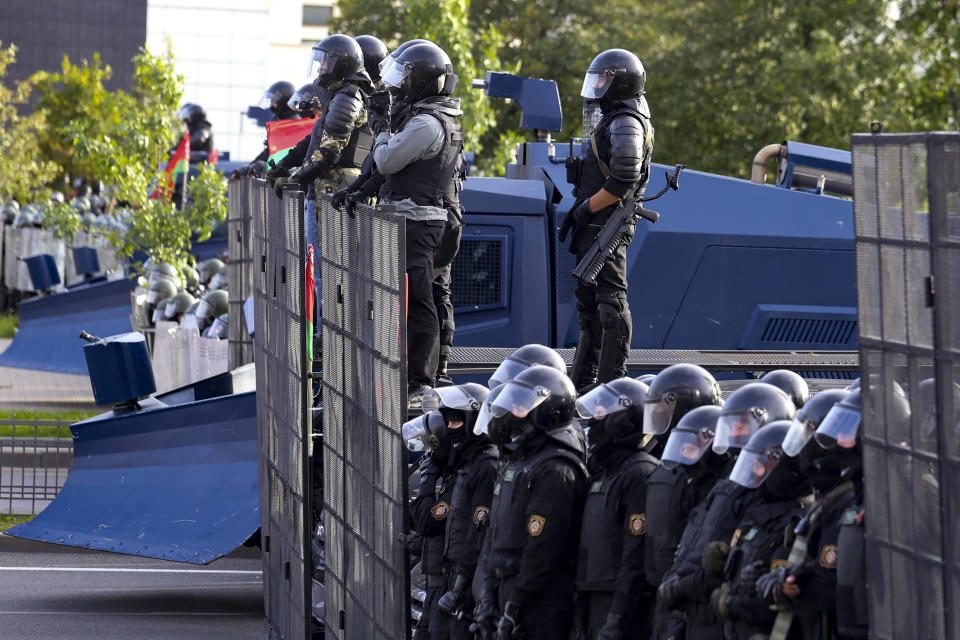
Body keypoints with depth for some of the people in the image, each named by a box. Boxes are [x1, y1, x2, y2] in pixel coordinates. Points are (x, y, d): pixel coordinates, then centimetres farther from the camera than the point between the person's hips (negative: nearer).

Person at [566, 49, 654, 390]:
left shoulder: (626, 124, -14)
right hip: (595, 228, 11)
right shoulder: (615, 119, 19)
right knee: (589, 301, 14)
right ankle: (583, 380, 20)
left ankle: (612, 380, -10)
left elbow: (621, 183, -23)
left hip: (606, 229, -11)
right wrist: (582, 212, 20)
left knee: (610, 299, -10)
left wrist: (585, 208, -16)